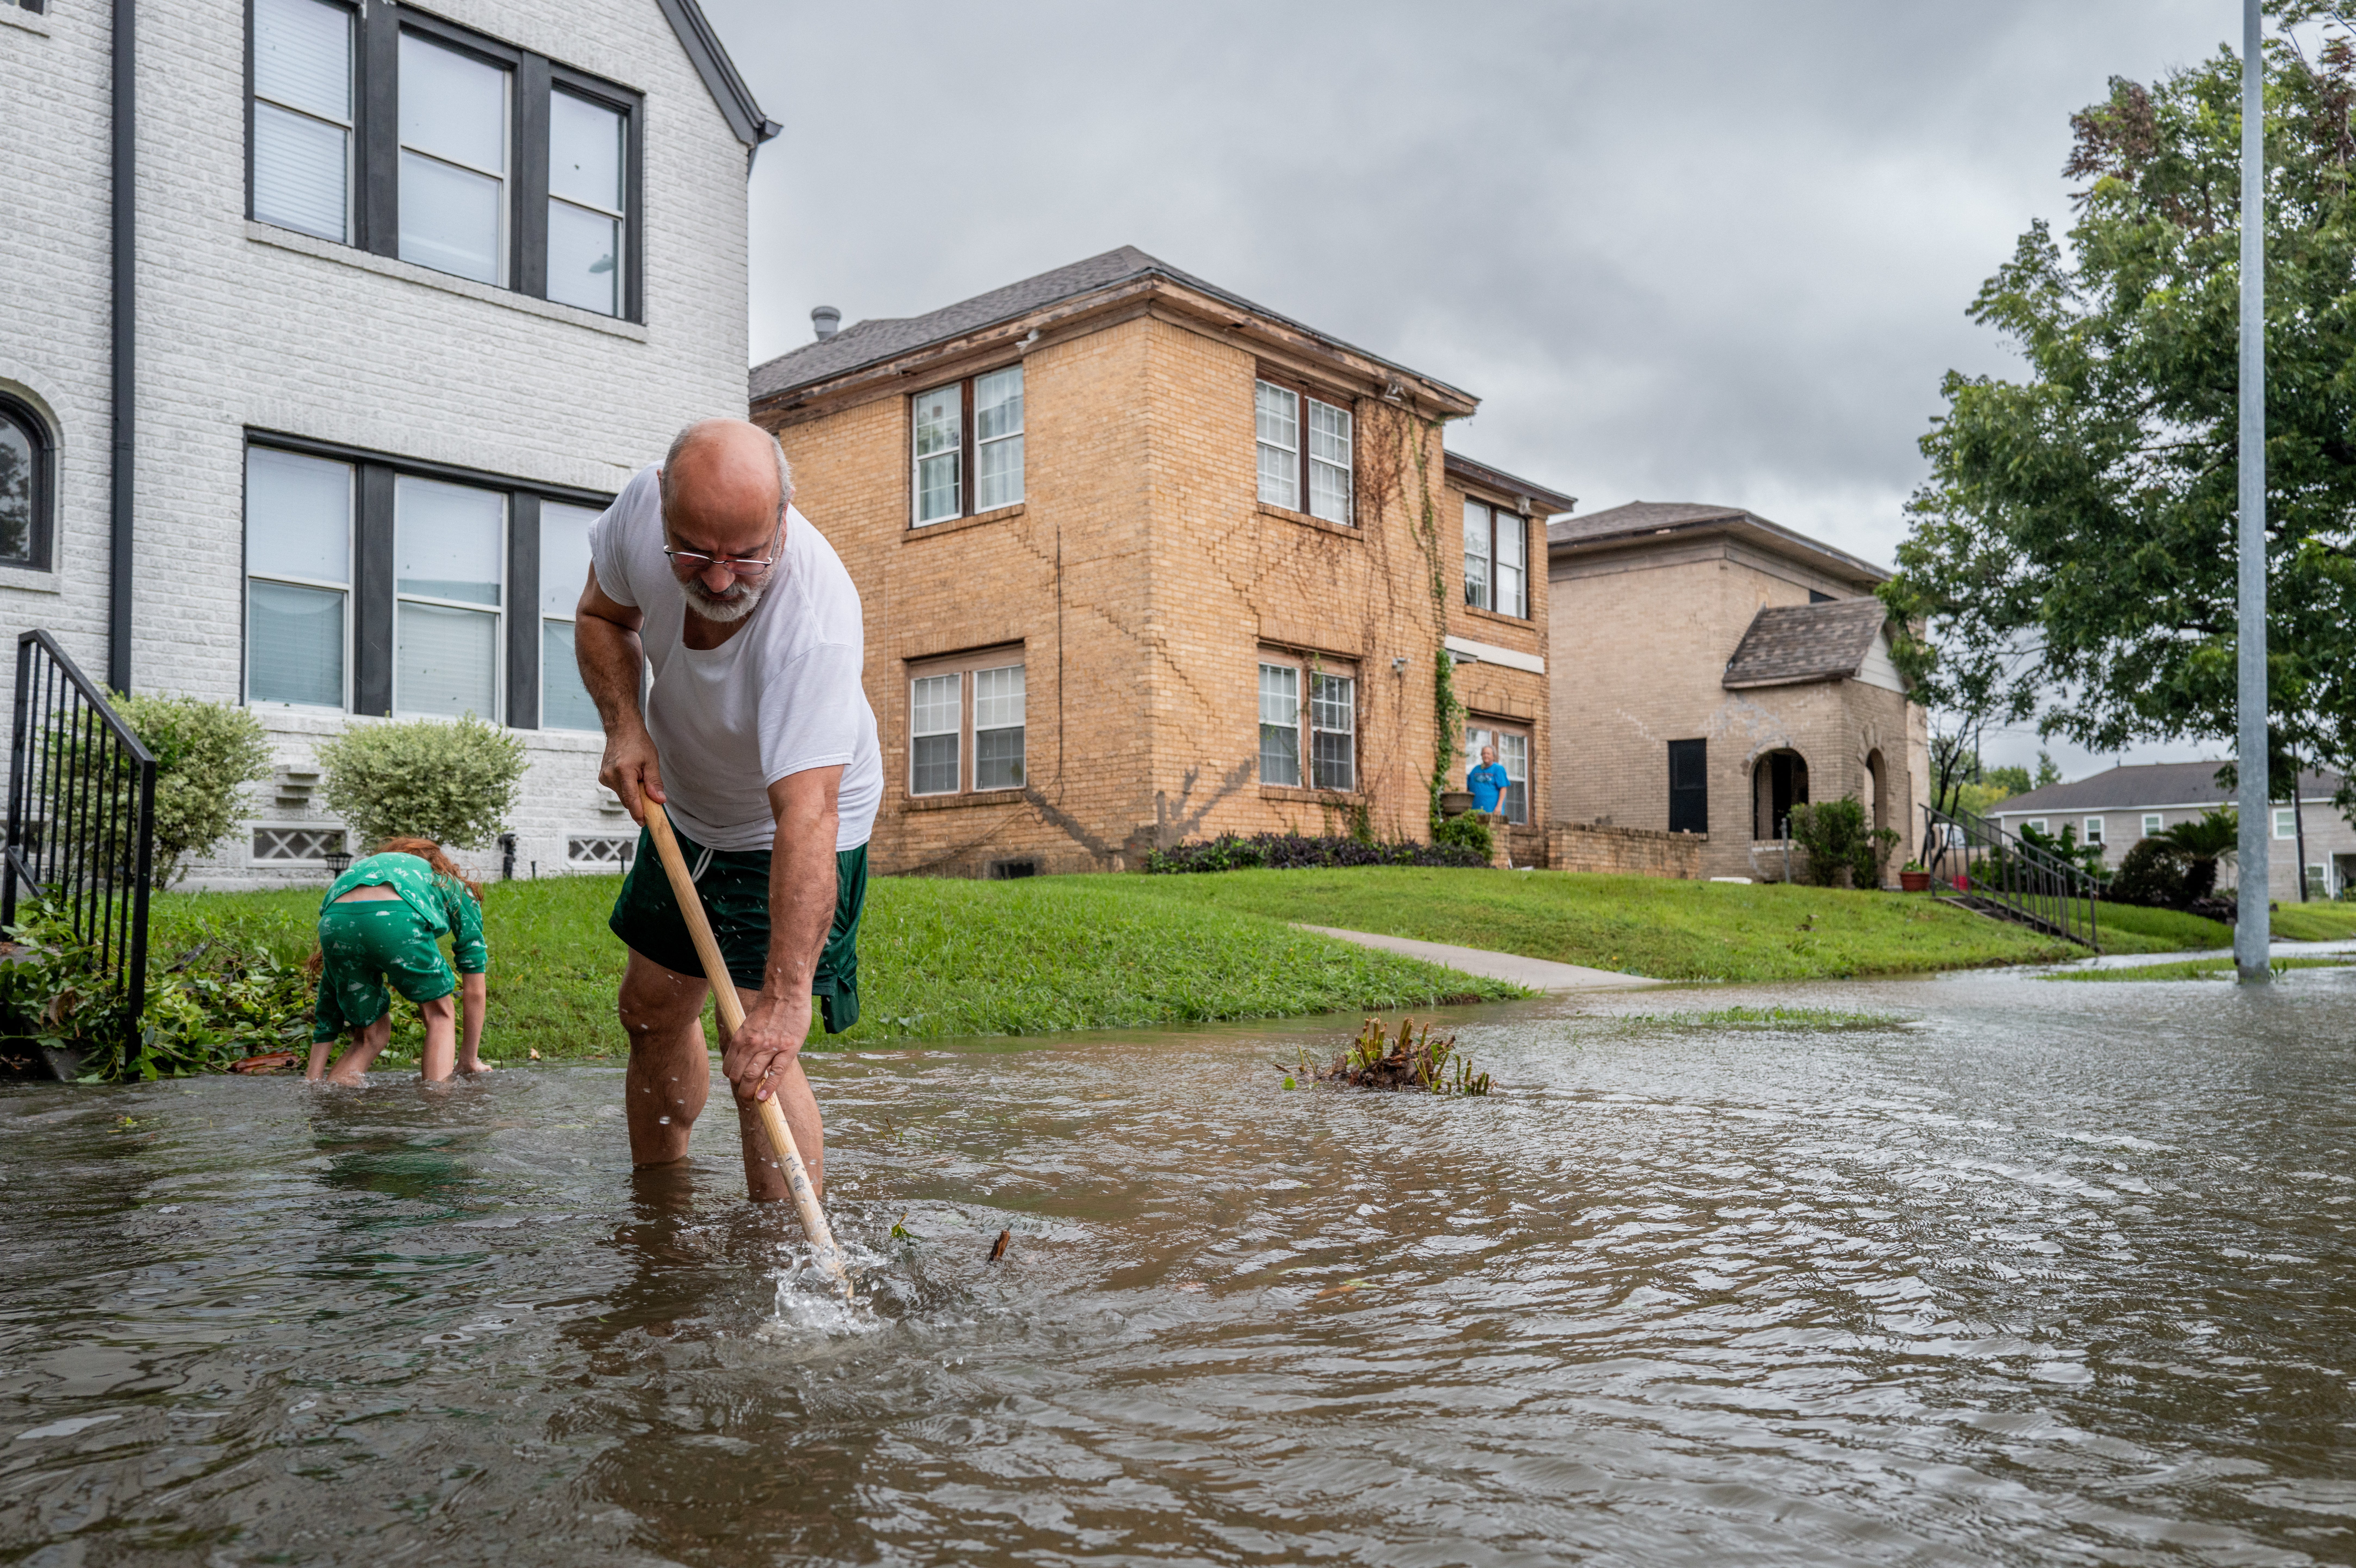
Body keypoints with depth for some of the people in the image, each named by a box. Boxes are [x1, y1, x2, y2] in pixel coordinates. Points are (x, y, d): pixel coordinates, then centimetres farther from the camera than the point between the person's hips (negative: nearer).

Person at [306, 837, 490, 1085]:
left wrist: (312, 1081, 43)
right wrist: (470, 1060, 41)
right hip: (397, 919, -4)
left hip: (334, 921, 4)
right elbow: (475, 990, 33)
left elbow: (328, 1008, 42)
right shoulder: (458, 889, 36)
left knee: (372, 1032, 25)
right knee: (439, 1013, 21)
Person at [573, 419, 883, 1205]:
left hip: (789, 830, -6)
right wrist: (624, 724, -18)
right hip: (684, 808, 7)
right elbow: (602, 616, -1)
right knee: (652, 1012, 18)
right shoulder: (644, 502, -23)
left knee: (760, 1058, -18)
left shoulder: (815, 622, -41)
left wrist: (787, 994, -53)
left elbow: (805, 815, -48)